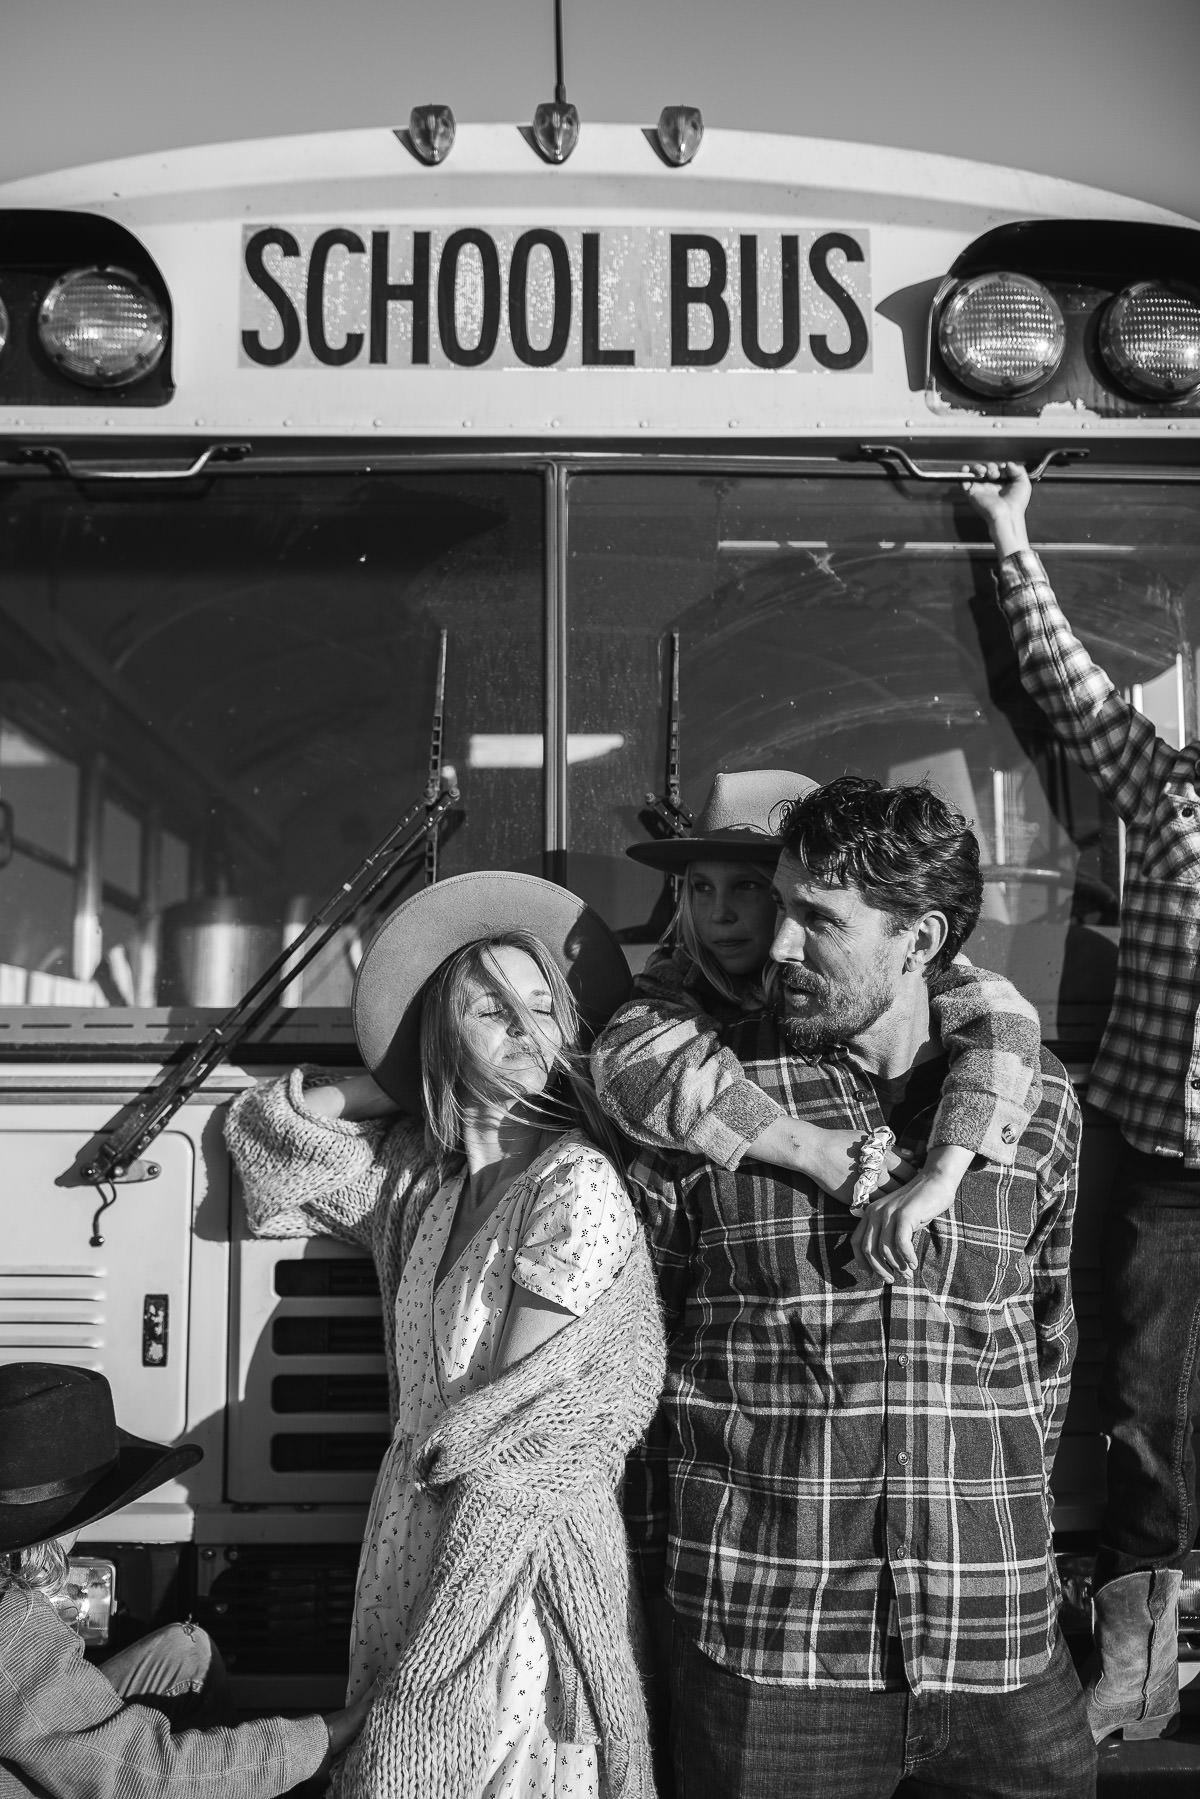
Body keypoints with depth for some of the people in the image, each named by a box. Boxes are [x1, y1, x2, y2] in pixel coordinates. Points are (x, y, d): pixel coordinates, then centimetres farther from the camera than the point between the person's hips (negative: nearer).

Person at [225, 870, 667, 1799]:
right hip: (417, 1515, 7)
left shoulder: (578, 1182, -16)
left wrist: (429, 1446, 0)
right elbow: (260, 1122, 13)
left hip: (526, 1527, -7)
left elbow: (515, 1400, -15)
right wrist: (402, 1091, 4)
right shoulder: (413, 1166, 4)